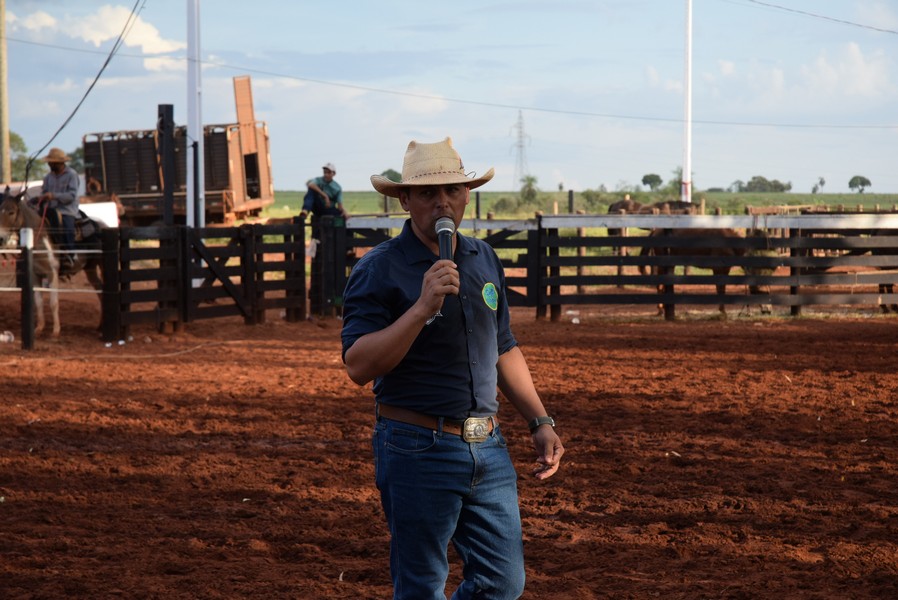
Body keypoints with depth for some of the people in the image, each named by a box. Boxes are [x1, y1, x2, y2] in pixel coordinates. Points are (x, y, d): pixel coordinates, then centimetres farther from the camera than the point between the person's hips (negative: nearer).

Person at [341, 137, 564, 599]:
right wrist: (423, 307, -26)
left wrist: (540, 422, 16)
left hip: (488, 448, 6)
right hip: (418, 452, -6)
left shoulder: (485, 260, 11)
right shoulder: (378, 270, -9)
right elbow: (359, 366, -19)